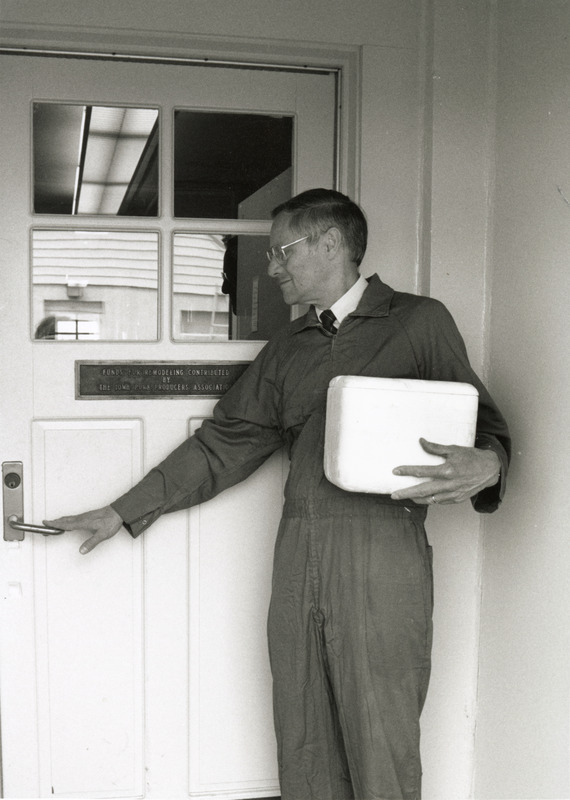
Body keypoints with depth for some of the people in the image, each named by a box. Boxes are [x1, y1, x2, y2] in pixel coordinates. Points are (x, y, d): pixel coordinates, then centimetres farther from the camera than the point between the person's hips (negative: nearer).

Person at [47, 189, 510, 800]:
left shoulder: (419, 322, 3)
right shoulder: (285, 350, 17)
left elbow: (482, 426, 5)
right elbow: (223, 445, 19)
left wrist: (483, 466, -20)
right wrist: (123, 512, 17)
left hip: (383, 556, -5)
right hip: (299, 560, 5)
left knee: (382, 748, 1)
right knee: (303, 750, 11)